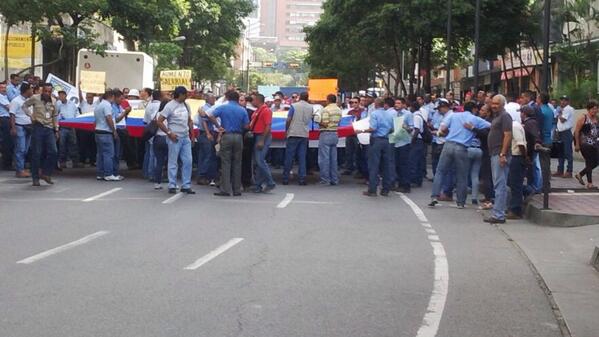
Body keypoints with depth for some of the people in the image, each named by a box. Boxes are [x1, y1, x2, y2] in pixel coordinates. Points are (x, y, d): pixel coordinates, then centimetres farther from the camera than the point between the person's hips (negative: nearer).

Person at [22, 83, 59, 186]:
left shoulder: (53, 101, 10)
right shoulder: (35, 98, -3)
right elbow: (24, 106, 7)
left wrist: (56, 129, 14)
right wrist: (31, 116, -4)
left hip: (49, 129, 4)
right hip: (38, 128, -4)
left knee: (53, 151, -8)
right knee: (36, 154, -1)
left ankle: (46, 174, 7)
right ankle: (35, 178, 7)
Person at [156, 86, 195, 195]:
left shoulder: (186, 105, 12)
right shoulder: (170, 106, -8)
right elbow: (159, 121, -11)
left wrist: (192, 134, 14)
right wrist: (169, 133, -14)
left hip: (186, 137, 6)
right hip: (175, 138, -6)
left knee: (188, 161, 3)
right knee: (173, 163, 0)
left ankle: (186, 185, 10)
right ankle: (172, 186, 6)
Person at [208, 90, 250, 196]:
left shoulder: (223, 108, 0)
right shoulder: (242, 110, 3)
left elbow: (211, 116, -13)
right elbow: (247, 126, 0)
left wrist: (218, 126, -4)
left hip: (226, 136, -2)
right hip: (238, 137, 2)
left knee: (226, 164, 0)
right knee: (237, 164, 7)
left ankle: (225, 190, -4)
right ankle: (237, 190, 10)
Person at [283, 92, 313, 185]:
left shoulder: (294, 106, -5)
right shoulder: (311, 108, 7)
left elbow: (288, 120, -9)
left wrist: (286, 130, 2)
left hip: (293, 133, -3)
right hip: (305, 134, 3)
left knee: (289, 157, 2)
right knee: (302, 157, 5)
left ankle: (285, 178, 3)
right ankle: (302, 178, 1)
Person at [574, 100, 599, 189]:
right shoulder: (583, 118, -8)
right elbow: (576, 131, -9)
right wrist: (577, 144, -11)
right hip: (585, 144, -7)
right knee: (589, 162, -6)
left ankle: (580, 175, 24)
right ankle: (589, 183, 3)